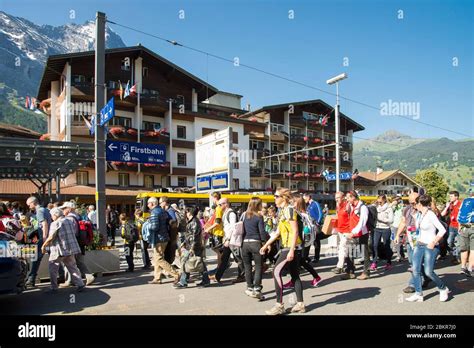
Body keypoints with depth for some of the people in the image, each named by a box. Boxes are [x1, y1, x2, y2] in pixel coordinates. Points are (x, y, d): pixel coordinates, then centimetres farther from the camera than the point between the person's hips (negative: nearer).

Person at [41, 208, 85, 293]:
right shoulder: (70, 222, 11)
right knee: (73, 267, 12)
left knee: (53, 269, 9)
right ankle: (80, 284, 6)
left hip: (59, 250, -6)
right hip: (71, 249, 7)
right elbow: (74, 233, 16)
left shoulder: (55, 224, -11)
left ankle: (54, 287, 13)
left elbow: (51, 237, -13)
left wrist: (44, 245, 1)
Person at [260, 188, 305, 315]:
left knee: (276, 272, -10)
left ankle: (279, 305, -6)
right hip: (289, 247, 9)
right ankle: (300, 304, 17)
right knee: (295, 275, 11)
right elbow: (277, 232, 21)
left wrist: (291, 250, -23)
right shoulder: (282, 212, 16)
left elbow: (295, 231, -18)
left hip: (292, 247, -9)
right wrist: (266, 245, 22)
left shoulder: (289, 210, -12)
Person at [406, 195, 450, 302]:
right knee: (415, 270, 2)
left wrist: (433, 243, -18)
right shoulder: (418, 215, 8)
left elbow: (442, 230, -19)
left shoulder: (430, 215, -15)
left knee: (429, 272, -5)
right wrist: (416, 240, 12)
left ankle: (443, 289, 21)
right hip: (419, 245, 8)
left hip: (430, 246, -8)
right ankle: (418, 294, 10)